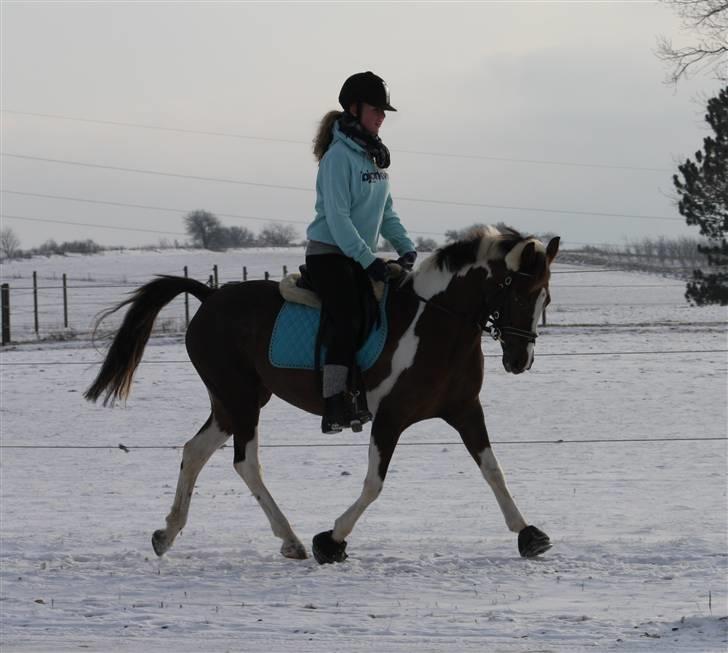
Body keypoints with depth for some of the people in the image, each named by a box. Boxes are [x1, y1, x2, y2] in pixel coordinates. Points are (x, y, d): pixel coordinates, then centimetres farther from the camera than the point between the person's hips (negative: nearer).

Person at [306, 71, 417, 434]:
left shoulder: (374, 154, 12)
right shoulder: (339, 155, -14)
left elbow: (385, 210, 17)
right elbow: (337, 217, -19)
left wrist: (405, 247, 4)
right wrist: (368, 260, -23)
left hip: (361, 256, 9)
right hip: (329, 252, -9)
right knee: (347, 322, -20)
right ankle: (335, 407, -23)